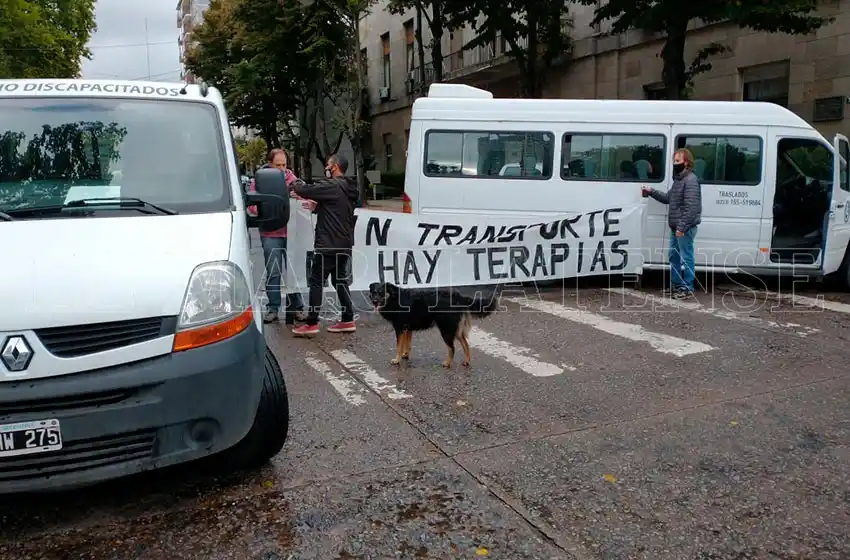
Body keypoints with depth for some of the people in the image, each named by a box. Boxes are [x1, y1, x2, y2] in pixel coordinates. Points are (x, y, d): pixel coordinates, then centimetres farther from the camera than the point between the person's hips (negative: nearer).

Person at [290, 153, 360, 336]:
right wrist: (316, 207, 18)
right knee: (340, 280, 15)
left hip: (328, 244, -9)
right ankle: (348, 320, 16)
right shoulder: (350, 189, 13)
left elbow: (304, 190, -16)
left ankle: (312, 323, 0)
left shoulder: (331, 186, -16)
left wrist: (297, 183, 4)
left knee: (316, 282, -2)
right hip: (344, 244, 9)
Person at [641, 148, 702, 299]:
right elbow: (668, 198, 21)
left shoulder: (691, 180, -16)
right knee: (673, 256, 17)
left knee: (686, 258, -2)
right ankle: (676, 284, 28)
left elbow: (691, 207, -22)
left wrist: (682, 227, -24)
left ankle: (688, 288, 6)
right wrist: (652, 192, 10)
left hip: (685, 228, -10)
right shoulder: (678, 179, 16)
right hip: (676, 227, 10)